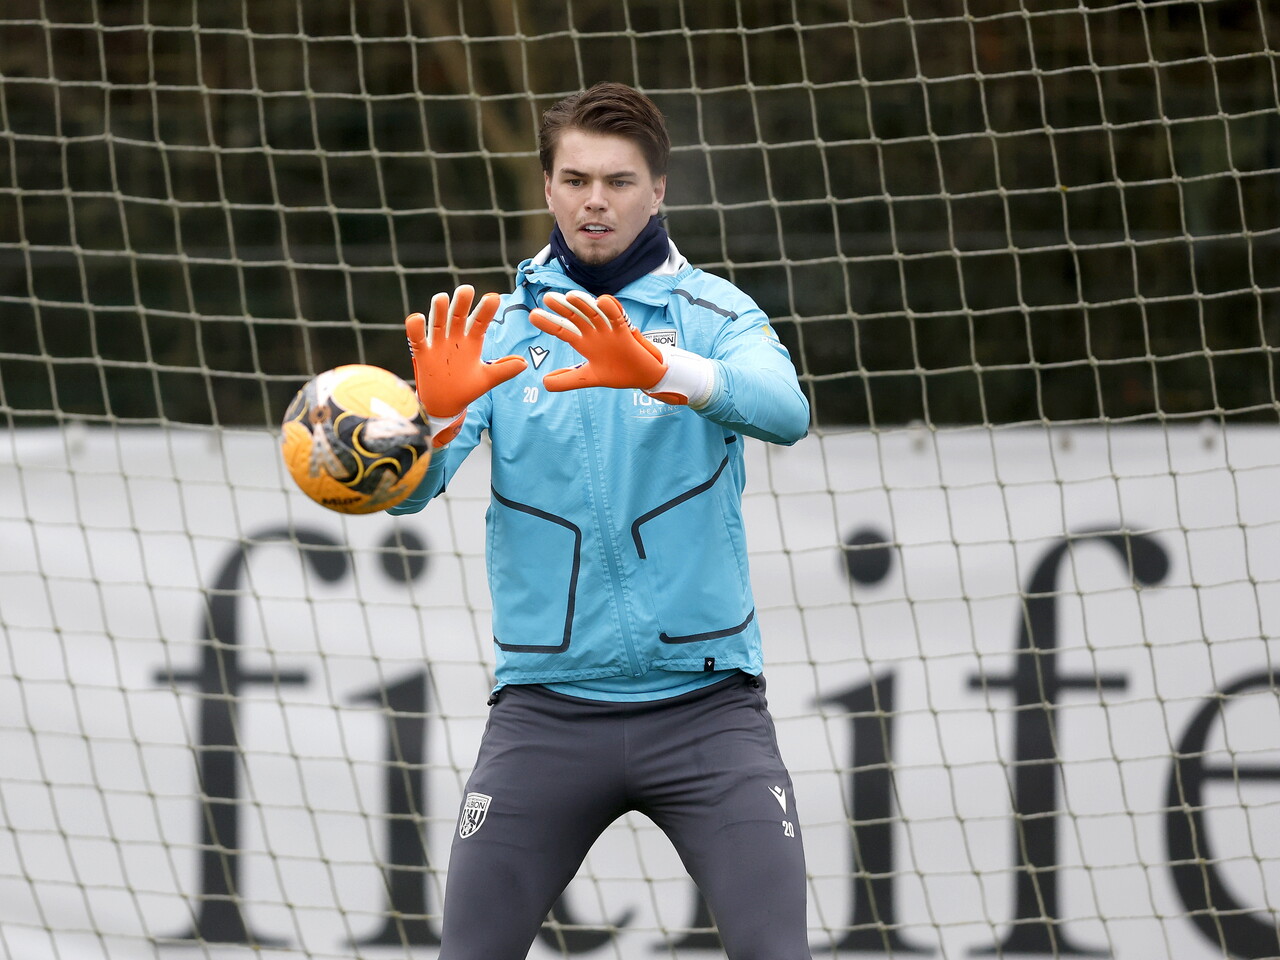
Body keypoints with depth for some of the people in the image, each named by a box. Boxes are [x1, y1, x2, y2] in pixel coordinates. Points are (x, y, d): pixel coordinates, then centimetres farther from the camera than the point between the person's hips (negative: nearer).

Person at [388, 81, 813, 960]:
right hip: (546, 709, 1)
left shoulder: (715, 314, 2)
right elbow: (406, 489, -6)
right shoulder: (499, 329, 6)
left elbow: (784, 411, -20)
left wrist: (660, 369, -39)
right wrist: (437, 411, -30)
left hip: (704, 706, -1)